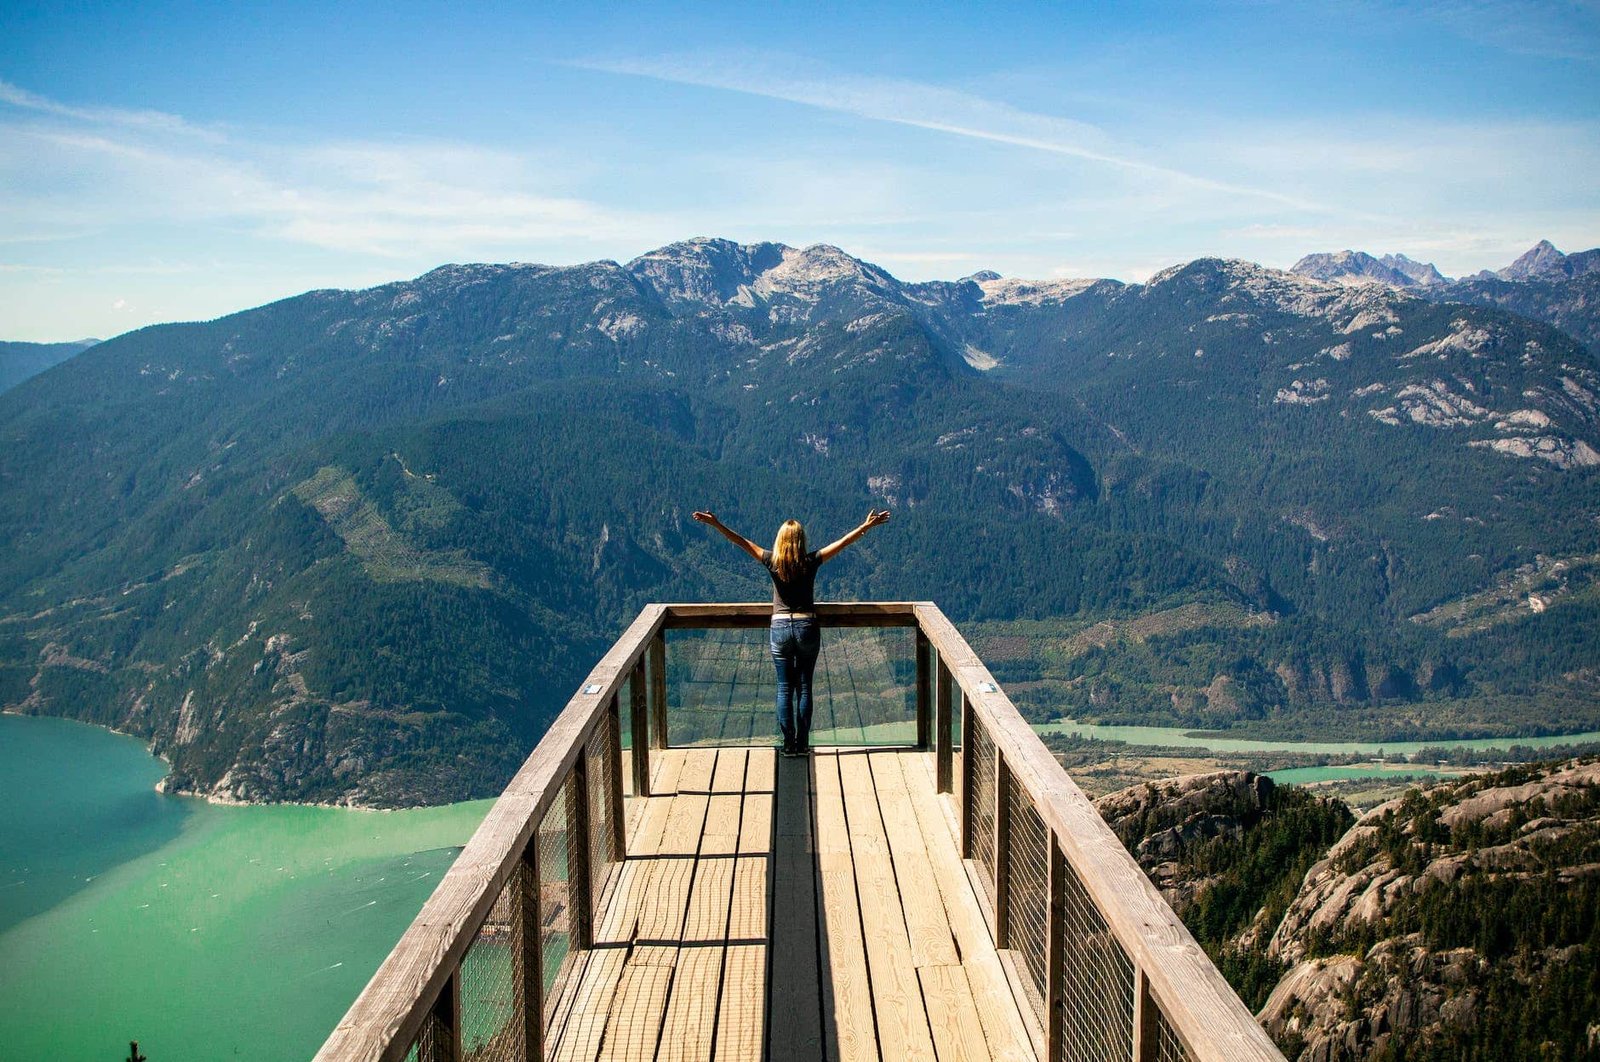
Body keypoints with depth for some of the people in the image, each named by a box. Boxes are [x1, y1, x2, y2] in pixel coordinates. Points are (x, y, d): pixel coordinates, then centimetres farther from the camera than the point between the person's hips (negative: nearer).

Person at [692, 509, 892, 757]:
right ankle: (802, 744, 9)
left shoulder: (772, 562, -7)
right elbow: (843, 542, -3)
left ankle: (789, 744, 7)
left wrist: (716, 524, 0)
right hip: (807, 627, 0)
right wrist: (867, 525, 3)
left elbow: (741, 541, -5)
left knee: (784, 688, 7)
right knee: (804, 687, 7)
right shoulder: (811, 562, -7)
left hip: (780, 628, 0)